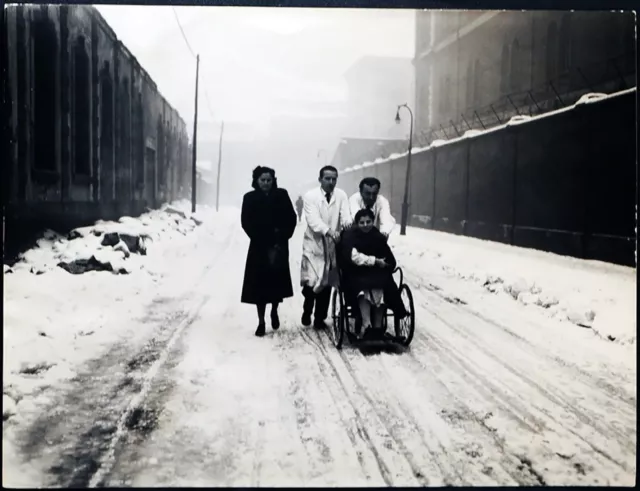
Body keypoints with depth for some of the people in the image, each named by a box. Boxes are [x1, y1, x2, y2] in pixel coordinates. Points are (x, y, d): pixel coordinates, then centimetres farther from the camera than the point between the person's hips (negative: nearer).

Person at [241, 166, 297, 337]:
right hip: (259, 247, -1)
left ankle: (274, 311, 31)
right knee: (260, 284, -1)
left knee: (278, 281, 3)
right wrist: (263, 241, -11)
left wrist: (282, 238, -9)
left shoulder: (282, 195, 2)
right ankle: (261, 322, 8)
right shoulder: (249, 198, 0)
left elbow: (291, 219, 1)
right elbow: (246, 223, -4)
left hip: (279, 246, 1)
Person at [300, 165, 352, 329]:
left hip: (333, 245, 3)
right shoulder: (310, 195, -7)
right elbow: (313, 219, -19)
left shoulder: (341, 195, 2)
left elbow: (346, 214, -10)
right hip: (314, 244, -3)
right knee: (312, 281, -9)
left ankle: (320, 318, 22)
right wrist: (329, 231, -36)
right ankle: (307, 311, 20)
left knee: (327, 283, 7)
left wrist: (347, 224, -35)